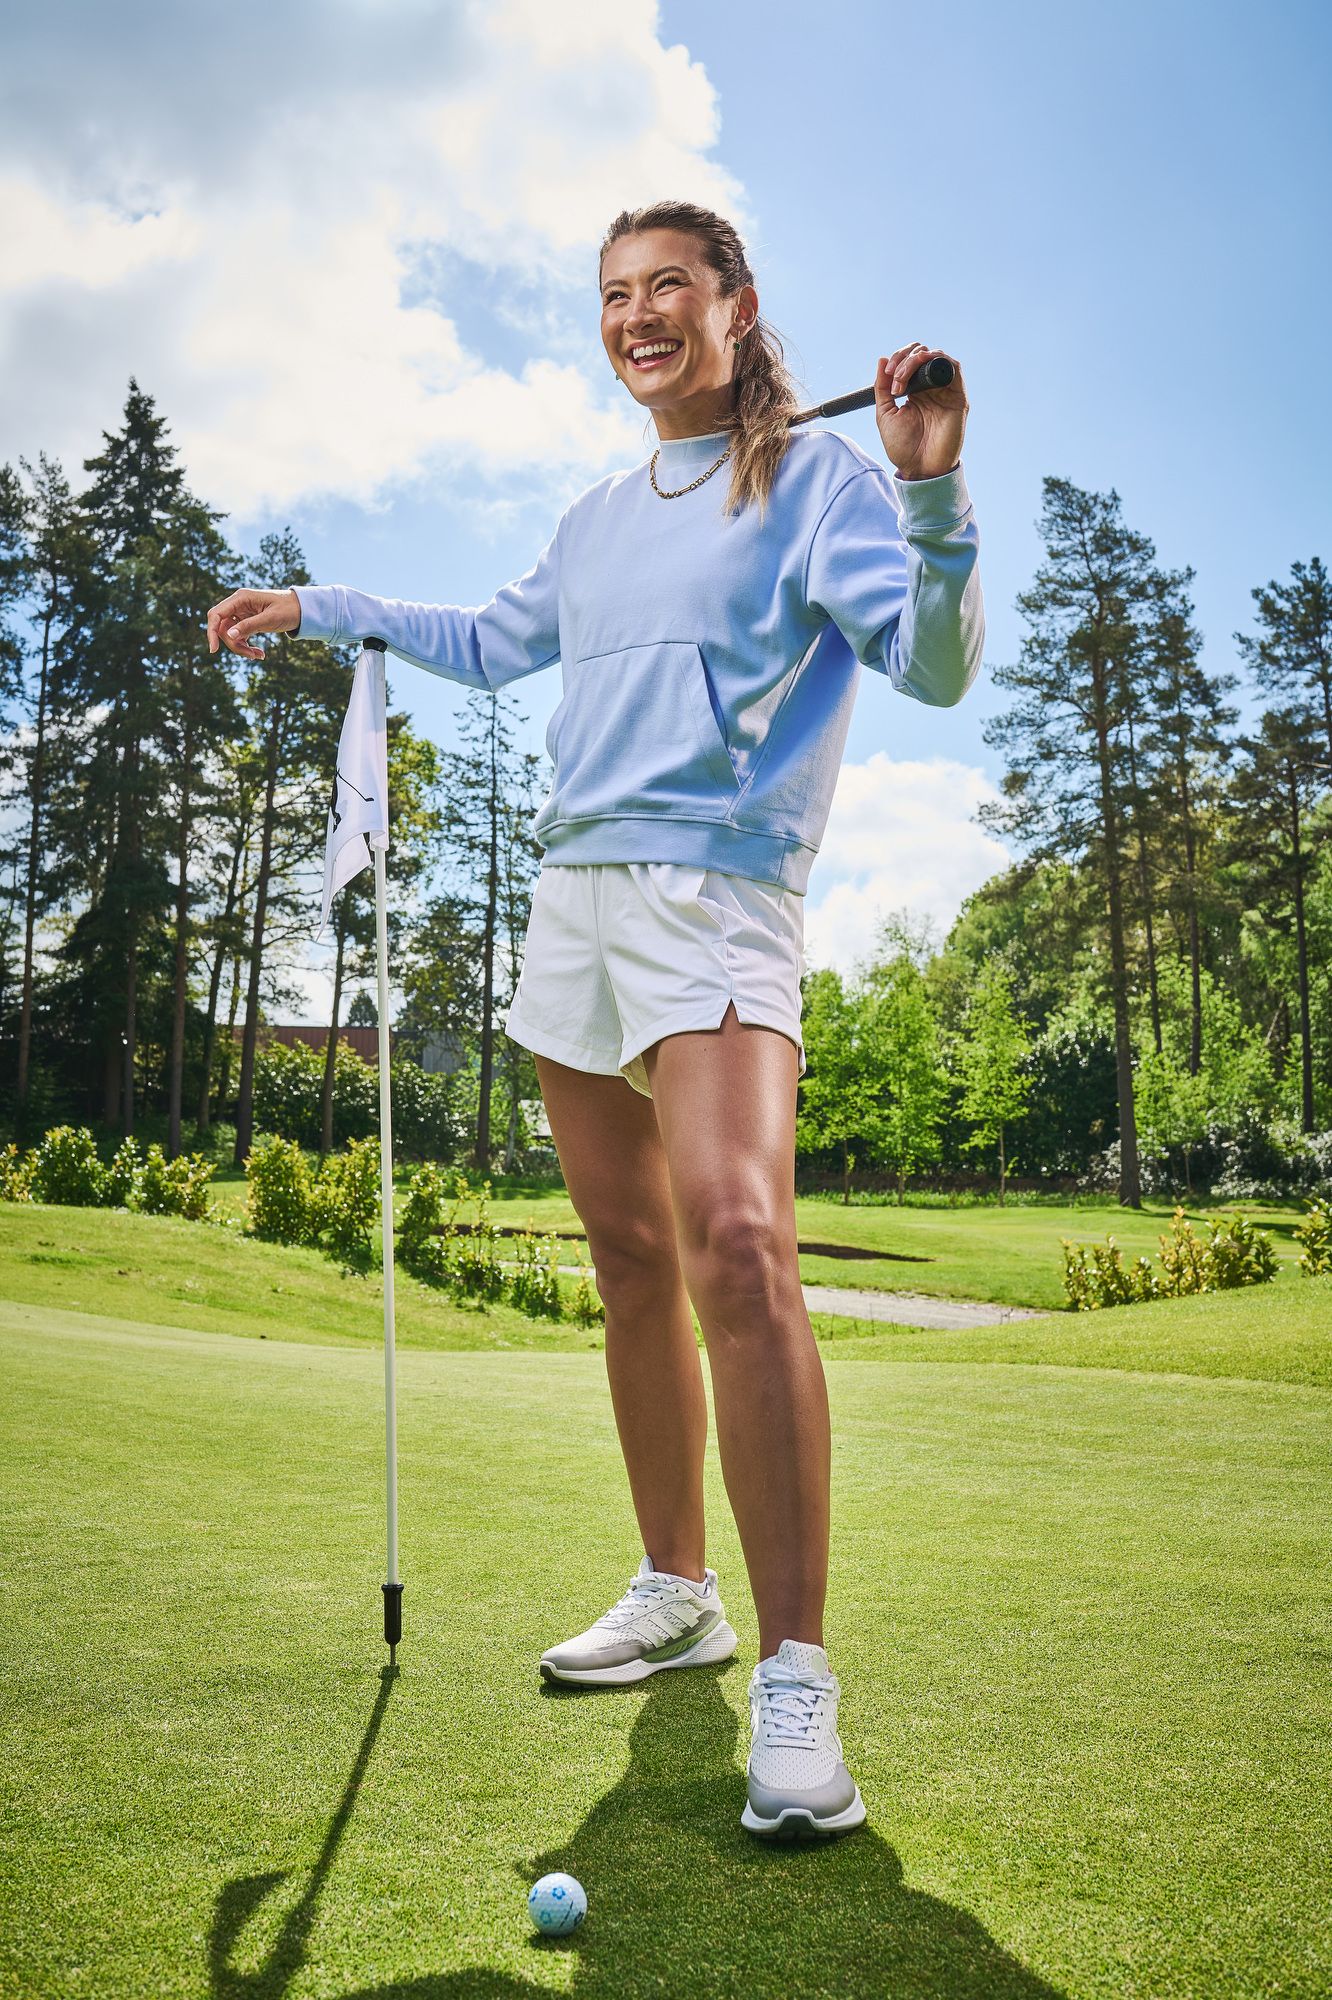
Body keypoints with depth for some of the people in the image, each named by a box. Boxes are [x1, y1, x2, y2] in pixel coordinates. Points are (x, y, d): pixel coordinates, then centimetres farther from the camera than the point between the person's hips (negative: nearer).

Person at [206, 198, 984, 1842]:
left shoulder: (815, 475, 2)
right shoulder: (599, 516, 22)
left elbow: (935, 669, -9)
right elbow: (492, 645, 37)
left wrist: (932, 497, -24)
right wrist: (322, 610, 37)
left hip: (714, 891, -7)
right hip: (573, 894, 7)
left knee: (737, 1246, -25)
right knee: (631, 1265, 8)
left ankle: (795, 1679, -19)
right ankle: (676, 1593, 22)